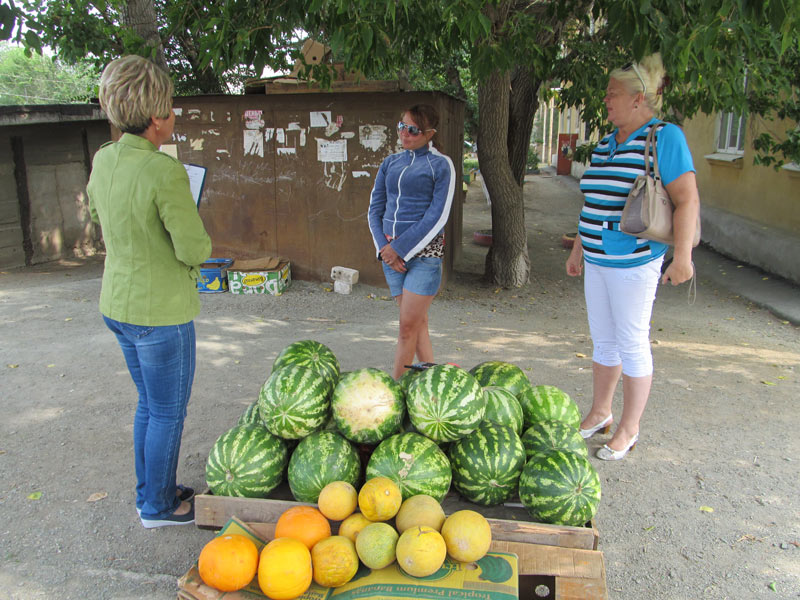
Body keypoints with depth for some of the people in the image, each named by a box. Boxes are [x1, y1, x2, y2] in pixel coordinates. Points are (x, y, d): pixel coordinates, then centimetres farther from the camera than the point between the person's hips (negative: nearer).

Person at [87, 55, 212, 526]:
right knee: (168, 412, 9)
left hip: (119, 304, 8)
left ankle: (152, 492, 38)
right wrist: (201, 240, 0)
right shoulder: (165, 171, -23)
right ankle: (159, 506, 25)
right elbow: (195, 249, -21)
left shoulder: (103, 161, 3)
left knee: (150, 405, 23)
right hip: (160, 311, -8)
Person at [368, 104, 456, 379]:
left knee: (408, 326, -5)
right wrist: (384, 248, -4)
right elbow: (375, 209, 11)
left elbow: (437, 217, -10)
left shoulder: (441, 165, -3)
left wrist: (400, 249, -13)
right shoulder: (390, 163, 12)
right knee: (418, 321, 12)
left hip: (424, 252, -5)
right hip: (392, 253, 5)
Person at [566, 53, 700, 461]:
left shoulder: (664, 137, -10)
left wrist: (682, 257, -19)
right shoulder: (606, 142, 13)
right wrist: (579, 247, 21)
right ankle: (599, 413, 32)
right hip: (598, 260, 8)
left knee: (632, 343, 3)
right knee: (603, 340, 16)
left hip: (634, 262, -8)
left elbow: (687, 199, -15)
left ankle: (628, 429, 18)